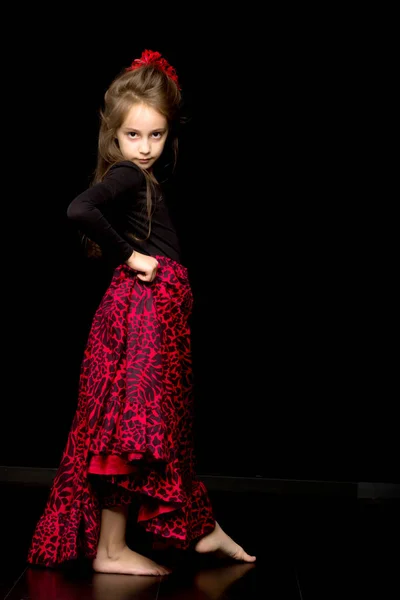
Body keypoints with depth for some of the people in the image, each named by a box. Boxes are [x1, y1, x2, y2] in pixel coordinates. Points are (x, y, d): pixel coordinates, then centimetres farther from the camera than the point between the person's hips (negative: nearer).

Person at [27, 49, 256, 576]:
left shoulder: (147, 177, 12)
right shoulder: (126, 175, -15)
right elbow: (79, 209, -29)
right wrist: (127, 257, -21)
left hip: (161, 307, 10)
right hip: (141, 308, -10)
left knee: (166, 422, 16)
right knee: (134, 421, -4)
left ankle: (201, 529, 30)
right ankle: (110, 550, 4)